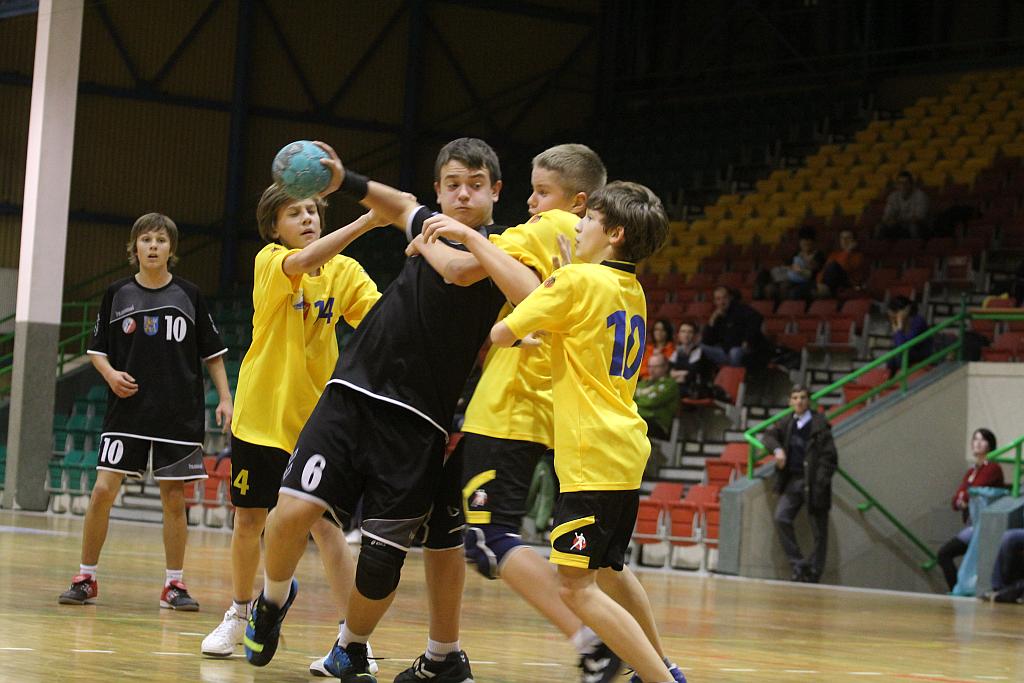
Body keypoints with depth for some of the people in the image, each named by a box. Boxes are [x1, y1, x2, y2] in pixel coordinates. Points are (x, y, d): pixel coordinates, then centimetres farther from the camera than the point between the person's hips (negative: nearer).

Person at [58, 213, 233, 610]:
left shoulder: (189, 296, 3)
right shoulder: (117, 294, 3)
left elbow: (212, 353, 9)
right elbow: (97, 349, 10)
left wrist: (225, 398, 0)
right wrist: (110, 373, -10)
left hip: (179, 415, 0)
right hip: (127, 410, 0)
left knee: (173, 497, 3)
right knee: (103, 490, -7)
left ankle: (174, 585, 14)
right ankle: (86, 579, 5)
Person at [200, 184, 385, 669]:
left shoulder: (345, 271, 1)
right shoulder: (269, 261, -7)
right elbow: (300, 264, -31)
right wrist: (362, 224, -44)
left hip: (314, 419, 0)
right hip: (261, 413, 0)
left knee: (324, 524, -10)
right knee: (249, 520, 11)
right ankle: (238, 616, 32)